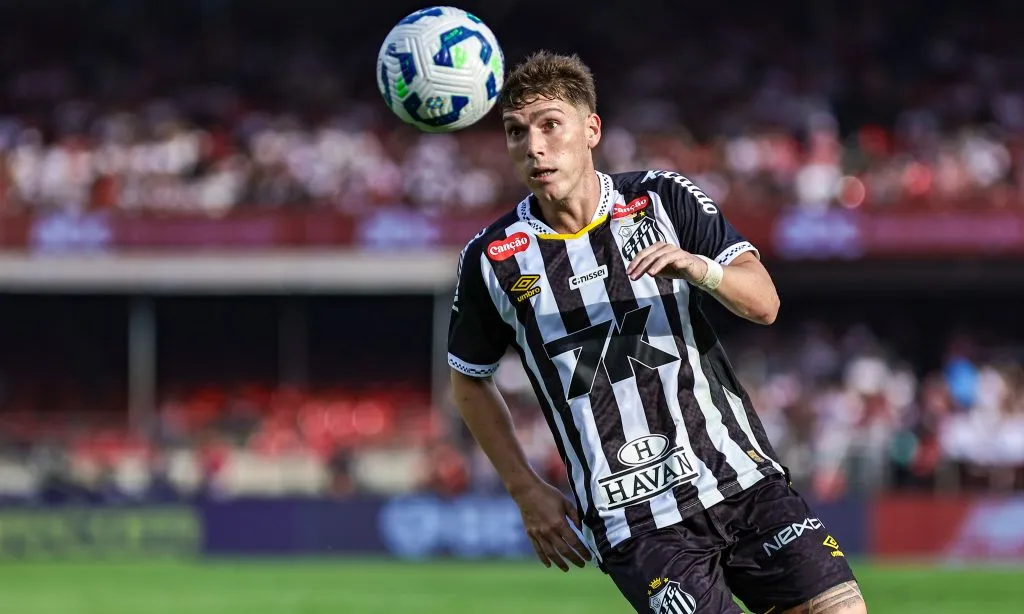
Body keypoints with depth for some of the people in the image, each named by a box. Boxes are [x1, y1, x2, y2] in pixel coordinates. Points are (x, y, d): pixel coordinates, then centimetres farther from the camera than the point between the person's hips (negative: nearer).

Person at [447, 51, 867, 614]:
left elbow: (763, 303, -6)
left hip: (741, 478, 2)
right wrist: (527, 492, 9)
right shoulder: (491, 261, 0)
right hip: (632, 521, -2)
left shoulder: (664, 199, 3)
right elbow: (468, 383, 16)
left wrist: (697, 268, -26)